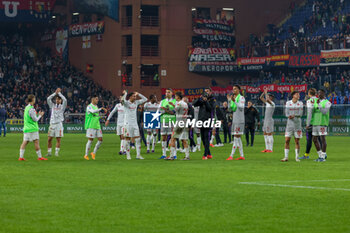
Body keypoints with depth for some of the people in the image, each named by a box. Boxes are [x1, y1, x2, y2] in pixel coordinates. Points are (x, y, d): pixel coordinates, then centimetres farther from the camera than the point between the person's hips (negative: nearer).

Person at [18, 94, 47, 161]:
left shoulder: (27, 107, 13)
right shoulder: (31, 109, -15)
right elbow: (35, 119, -12)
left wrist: (38, 114, 16)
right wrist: (40, 115, 3)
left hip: (26, 128, 9)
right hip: (32, 129, -9)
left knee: (25, 142, 4)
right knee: (36, 142, -2)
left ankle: (21, 157, -1)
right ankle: (39, 157, 2)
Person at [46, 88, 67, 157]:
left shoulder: (62, 107, 8)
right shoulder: (53, 106, 14)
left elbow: (65, 100, -8)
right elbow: (48, 99, 3)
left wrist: (59, 93, -1)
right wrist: (55, 93, 0)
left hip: (59, 123, -2)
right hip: (52, 123, 2)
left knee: (58, 139, -3)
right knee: (49, 139, -1)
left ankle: (56, 152, 2)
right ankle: (49, 152, 6)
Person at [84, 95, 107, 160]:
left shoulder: (96, 107, 16)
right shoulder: (89, 107, -9)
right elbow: (93, 111, -30)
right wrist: (101, 109, -32)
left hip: (97, 126, 8)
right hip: (91, 126, -8)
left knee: (100, 140, 1)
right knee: (90, 140, -5)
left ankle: (94, 153, 13)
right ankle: (86, 155, 5)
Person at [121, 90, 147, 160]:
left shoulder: (136, 102, 8)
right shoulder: (126, 103, -8)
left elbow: (145, 99, 12)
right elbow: (122, 100, -30)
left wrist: (138, 94, 4)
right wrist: (125, 93, -16)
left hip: (135, 124, 5)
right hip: (127, 124, -5)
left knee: (138, 139, 0)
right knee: (128, 140, 0)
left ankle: (138, 155, 4)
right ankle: (128, 155, 6)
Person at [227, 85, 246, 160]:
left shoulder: (241, 98, -7)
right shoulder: (233, 98, 17)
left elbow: (241, 107, -21)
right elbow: (231, 108, 17)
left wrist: (234, 101, -32)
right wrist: (229, 100, 4)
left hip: (239, 120, -9)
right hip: (234, 120, 9)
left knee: (236, 137, -10)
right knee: (238, 138, 8)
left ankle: (231, 155, -15)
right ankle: (242, 155, 11)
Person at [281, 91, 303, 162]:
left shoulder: (300, 103, 3)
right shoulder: (288, 103, 2)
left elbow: (300, 114, -4)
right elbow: (287, 114, -5)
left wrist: (293, 115, -16)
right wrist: (296, 115, -20)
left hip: (297, 124, 0)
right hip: (289, 124, 0)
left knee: (297, 141, 2)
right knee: (287, 141, -3)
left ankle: (297, 157, 11)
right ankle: (286, 157, 2)